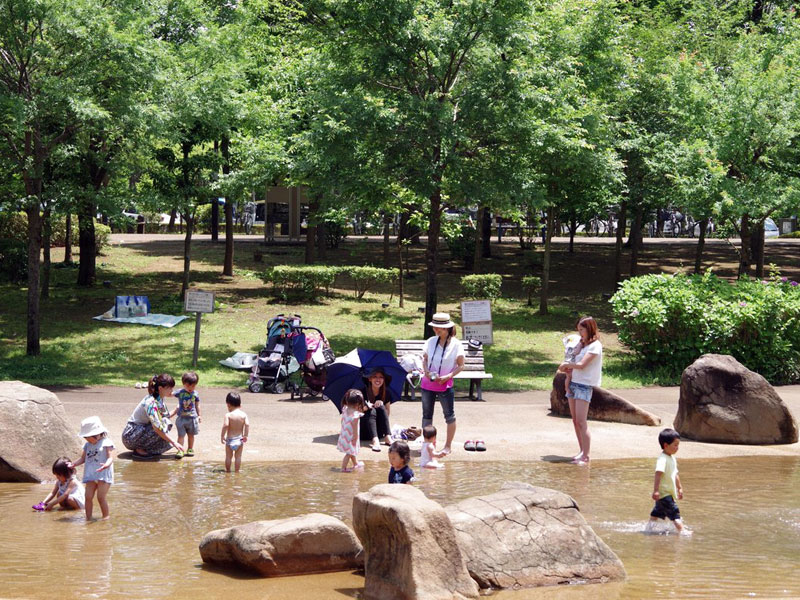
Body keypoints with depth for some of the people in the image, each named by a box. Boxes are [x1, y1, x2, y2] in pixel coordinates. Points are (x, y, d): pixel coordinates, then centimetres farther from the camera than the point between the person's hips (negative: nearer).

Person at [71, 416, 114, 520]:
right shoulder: (88, 445, 16)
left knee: (101, 497, -11)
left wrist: (106, 464, -33)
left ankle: (106, 517, 0)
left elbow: (110, 457, -13)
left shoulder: (106, 443, -5)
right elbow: (83, 458, 21)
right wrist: (74, 464, 3)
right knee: (88, 497, -2)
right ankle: (88, 518, 3)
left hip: (103, 475, -6)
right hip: (91, 475, 6)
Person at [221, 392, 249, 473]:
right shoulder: (243, 414, -4)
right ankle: (237, 471, 14)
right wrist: (245, 436, -4)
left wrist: (222, 436, -13)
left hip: (230, 439, -2)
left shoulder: (228, 415, -13)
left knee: (228, 456, 12)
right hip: (239, 439, 2)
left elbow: (225, 425, -23)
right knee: (238, 456, 12)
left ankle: (228, 470, 20)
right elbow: (247, 424, -13)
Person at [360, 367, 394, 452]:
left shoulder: (385, 394, 2)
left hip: (379, 431, 3)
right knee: (371, 411, -29)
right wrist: (365, 407, -32)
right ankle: (375, 441, -48)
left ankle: (388, 438, -30)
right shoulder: (363, 392, -9)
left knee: (381, 407, -20)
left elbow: (387, 413, 8)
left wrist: (381, 404, -12)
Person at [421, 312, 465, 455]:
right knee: (427, 414, 11)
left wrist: (449, 376, -16)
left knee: (449, 415, 0)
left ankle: (448, 446, 11)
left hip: (445, 385, -4)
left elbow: (461, 365, -4)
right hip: (428, 383, 4)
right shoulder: (431, 341, 2)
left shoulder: (455, 344, -8)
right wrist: (426, 371, -6)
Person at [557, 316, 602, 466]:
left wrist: (566, 365, -2)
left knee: (581, 422, -12)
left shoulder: (595, 346, -10)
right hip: (573, 383, 8)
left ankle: (585, 456, -10)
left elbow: (581, 365, -17)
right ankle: (582, 452, 18)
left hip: (585, 386, -8)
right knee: (575, 421, 9)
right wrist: (567, 369, -4)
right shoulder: (581, 344, 16)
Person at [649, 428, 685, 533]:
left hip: (669, 493, 10)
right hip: (664, 494, -10)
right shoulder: (662, 459, -20)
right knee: (675, 513, -15)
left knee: (656, 513, 18)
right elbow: (658, 474, -27)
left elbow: (675, 475, 24)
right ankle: (681, 530, -19)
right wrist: (656, 490, -33)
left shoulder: (672, 458, 13)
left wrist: (679, 488, 29)